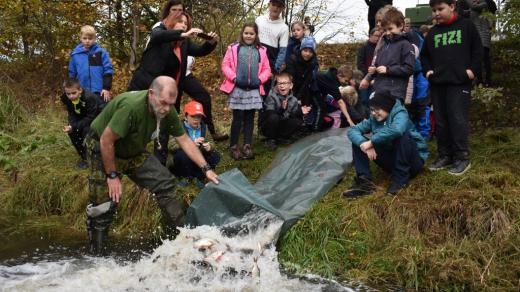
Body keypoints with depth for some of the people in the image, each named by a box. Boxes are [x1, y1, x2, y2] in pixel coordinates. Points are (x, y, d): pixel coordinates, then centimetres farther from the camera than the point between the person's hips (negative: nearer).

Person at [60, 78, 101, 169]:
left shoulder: (90, 98, -34)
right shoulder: (67, 99, -14)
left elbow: (91, 118, -32)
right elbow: (72, 114, -6)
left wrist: (74, 127, -37)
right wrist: (71, 125, -28)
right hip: (83, 119, 7)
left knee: (87, 130, -31)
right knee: (71, 130, -13)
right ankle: (83, 155, 2)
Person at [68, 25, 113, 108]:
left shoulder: (101, 52, -4)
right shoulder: (75, 54, 4)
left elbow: (108, 71, -3)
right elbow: (72, 74, 12)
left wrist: (106, 88, -9)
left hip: (100, 92, -3)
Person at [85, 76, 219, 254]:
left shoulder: (168, 112, -14)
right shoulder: (131, 106, -37)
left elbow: (184, 141, -3)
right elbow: (106, 141, -29)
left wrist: (206, 169, -6)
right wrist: (112, 175, -22)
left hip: (133, 151, 6)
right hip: (102, 150, -6)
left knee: (164, 183, -2)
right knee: (103, 205, -9)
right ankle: (97, 253, 8)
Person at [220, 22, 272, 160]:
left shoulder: (261, 50, 10)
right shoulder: (233, 48, 2)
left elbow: (266, 69, 10)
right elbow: (225, 65, -2)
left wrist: (260, 79, -7)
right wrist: (234, 77, -13)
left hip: (254, 90, 3)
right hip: (237, 88, -3)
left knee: (249, 118, 8)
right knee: (238, 117, -1)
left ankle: (247, 146, 14)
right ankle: (233, 146, 9)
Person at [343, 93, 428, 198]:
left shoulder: (400, 114, -18)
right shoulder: (373, 119, -1)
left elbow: (396, 130, -42)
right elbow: (352, 130, -8)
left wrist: (372, 142, -33)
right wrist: (363, 143, -29)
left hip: (414, 160, -5)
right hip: (392, 160, 5)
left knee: (402, 134, -35)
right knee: (358, 142, -7)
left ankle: (400, 179, -23)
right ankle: (364, 181, -19)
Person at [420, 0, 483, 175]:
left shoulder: (466, 26, 2)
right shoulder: (432, 32, 15)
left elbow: (477, 49, 2)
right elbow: (424, 55, 23)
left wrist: (472, 69, -8)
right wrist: (427, 70, 7)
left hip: (460, 82, -5)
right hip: (437, 83, 5)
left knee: (458, 119, -8)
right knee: (440, 121, 7)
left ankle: (462, 158, -1)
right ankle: (444, 156, 16)